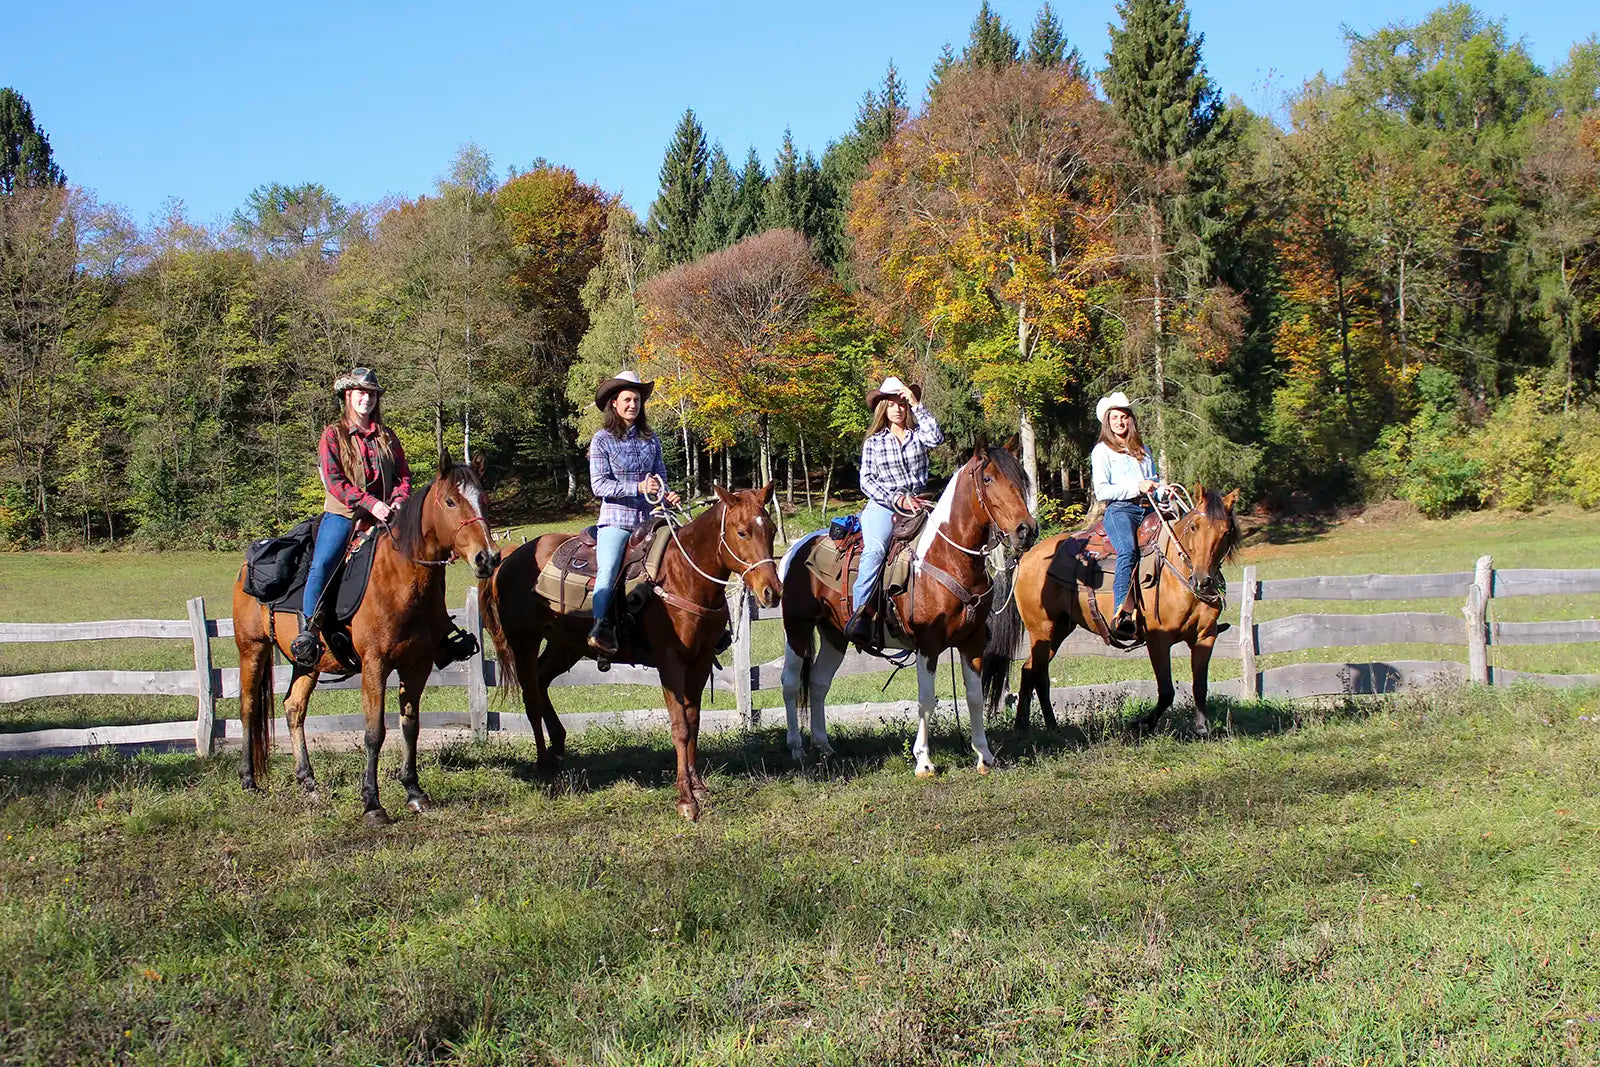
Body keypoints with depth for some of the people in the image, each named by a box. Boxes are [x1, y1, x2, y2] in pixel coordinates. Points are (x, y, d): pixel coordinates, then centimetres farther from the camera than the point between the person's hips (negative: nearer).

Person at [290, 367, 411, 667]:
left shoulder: (387, 437, 17)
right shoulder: (333, 435, 4)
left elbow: (403, 475, 15)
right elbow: (334, 481, -7)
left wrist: (399, 500, -8)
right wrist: (370, 503, -18)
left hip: (383, 516, 4)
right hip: (343, 515, -4)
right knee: (322, 563, -25)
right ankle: (307, 628, -22)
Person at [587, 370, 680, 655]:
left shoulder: (650, 439, 13)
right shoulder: (602, 439, 0)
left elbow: (661, 476, 20)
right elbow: (599, 485, -7)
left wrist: (666, 495, -4)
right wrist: (638, 487, -18)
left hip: (647, 519, 5)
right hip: (616, 517, -5)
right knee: (607, 570, -24)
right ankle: (600, 626, -28)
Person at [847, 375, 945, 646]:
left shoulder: (918, 435, 15)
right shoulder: (874, 442, 12)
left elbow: (937, 438, -9)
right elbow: (866, 481, 4)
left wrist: (917, 405, -6)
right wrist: (896, 499, -10)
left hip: (915, 504, 3)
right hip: (882, 505, -3)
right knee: (875, 549, -31)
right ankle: (860, 612, -39)